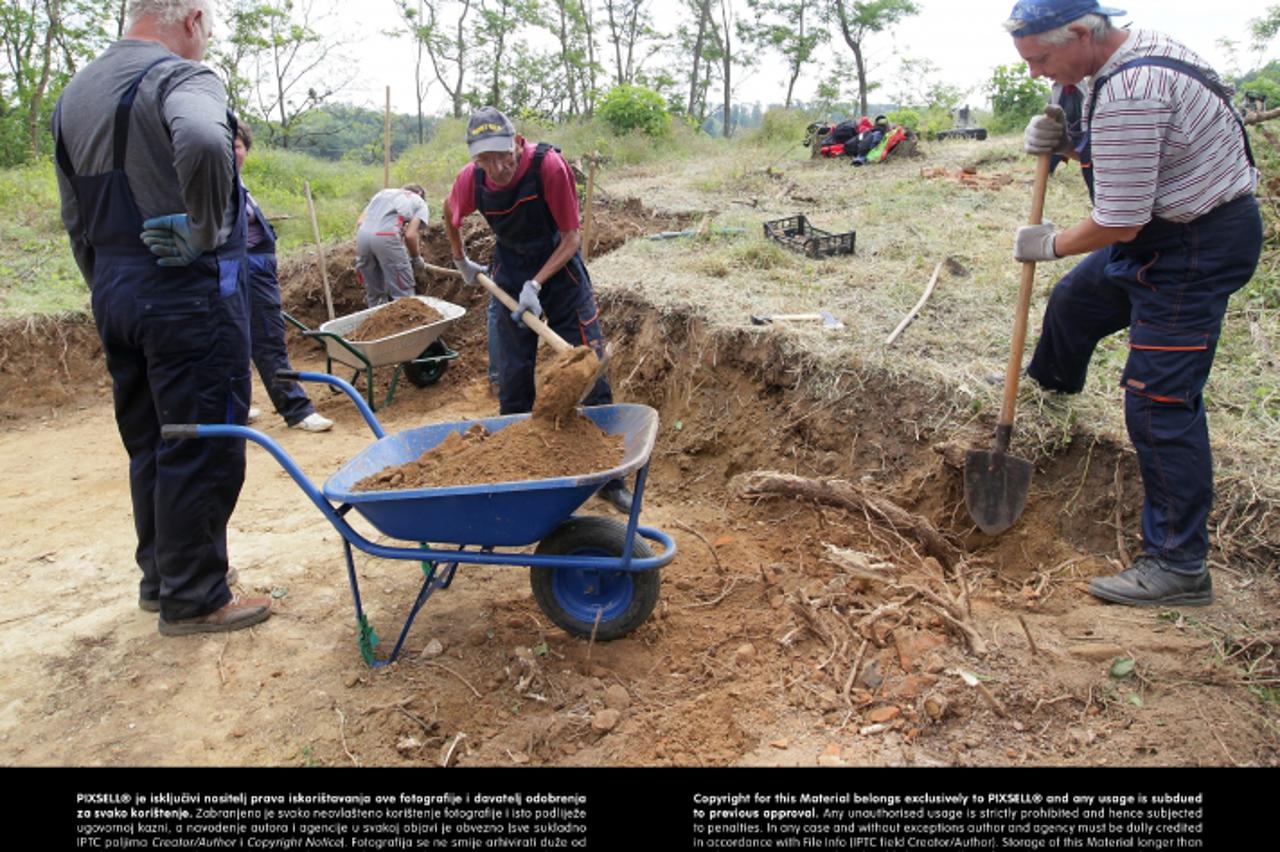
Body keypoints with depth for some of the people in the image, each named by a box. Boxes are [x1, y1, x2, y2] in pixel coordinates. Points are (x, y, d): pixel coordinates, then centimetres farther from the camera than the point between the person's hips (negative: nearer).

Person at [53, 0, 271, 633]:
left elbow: (76, 219, 17)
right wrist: (207, 231, -22)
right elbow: (202, 141, -35)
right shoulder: (180, 76, -10)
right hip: (187, 292, -8)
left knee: (148, 447, 17)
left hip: (112, 294, 8)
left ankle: (159, 578, 29)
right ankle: (194, 599, 10)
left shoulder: (74, 94, 16)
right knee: (201, 450, 1)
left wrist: (106, 287, 22)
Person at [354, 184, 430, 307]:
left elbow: (359, 222, 22)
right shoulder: (419, 202, 21)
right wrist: (417, 259, 20)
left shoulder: (383, 192, 35)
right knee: (402, 293, 3)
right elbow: (410, 235, 4)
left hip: (362, 235, 6)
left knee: (374, 294, 16)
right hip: (386, 236, -5)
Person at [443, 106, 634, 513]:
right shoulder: (470, 179, -16)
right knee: (514, 378, 4)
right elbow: (451, 213, 9)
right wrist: (461, 261, 19)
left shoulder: (549, 166, -27)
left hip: (560, 266, -2)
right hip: (510, 273, 3)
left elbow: (571, 238, -19)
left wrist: (536, 284, -27)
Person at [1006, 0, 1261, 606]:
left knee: (1159, 402, -10)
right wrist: (1063, 142, -3)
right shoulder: (1133, 50, 4)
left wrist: (1050, 244, -10)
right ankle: (1051, 380, 64)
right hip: (1165, 231, 11)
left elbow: (1118, 222, -27)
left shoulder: (1126, 94, -30)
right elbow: (1116, 154, 15)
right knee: (1077, 300, 30)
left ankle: (1179, 566, -2)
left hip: (1197, 251, -11)